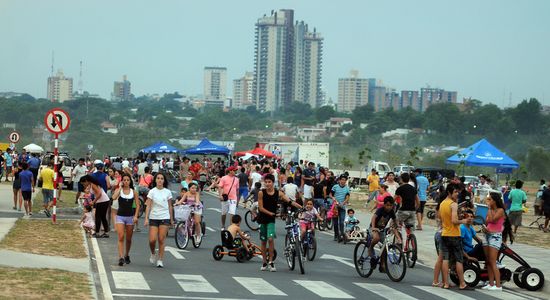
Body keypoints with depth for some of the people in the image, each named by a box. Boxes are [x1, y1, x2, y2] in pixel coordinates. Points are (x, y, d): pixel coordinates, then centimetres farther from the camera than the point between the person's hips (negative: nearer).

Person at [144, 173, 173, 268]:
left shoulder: (167, 192, 6)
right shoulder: (152, 192, 1)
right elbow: (148, 206, -2)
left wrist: (171, 220, 14)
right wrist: (146, 219, -11)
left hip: (165, 218, 1)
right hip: (153, 218, -1)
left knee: (161, 240, -5)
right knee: (152, 240, -9)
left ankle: (160, 260, 4)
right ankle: (153, 254, 21)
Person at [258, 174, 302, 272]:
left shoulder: (278, 193, 0)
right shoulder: (261, 193, -4)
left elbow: (290, 201, -4)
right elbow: (261, 208, -6)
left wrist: (301, 207, -16)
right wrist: (272, 214, -15)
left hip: (271, 221, 0)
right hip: (262, 219, 0)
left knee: (270, 239, -18)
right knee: (263, 241, 7)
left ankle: (271, 262, -8)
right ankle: (265, 263, 18)